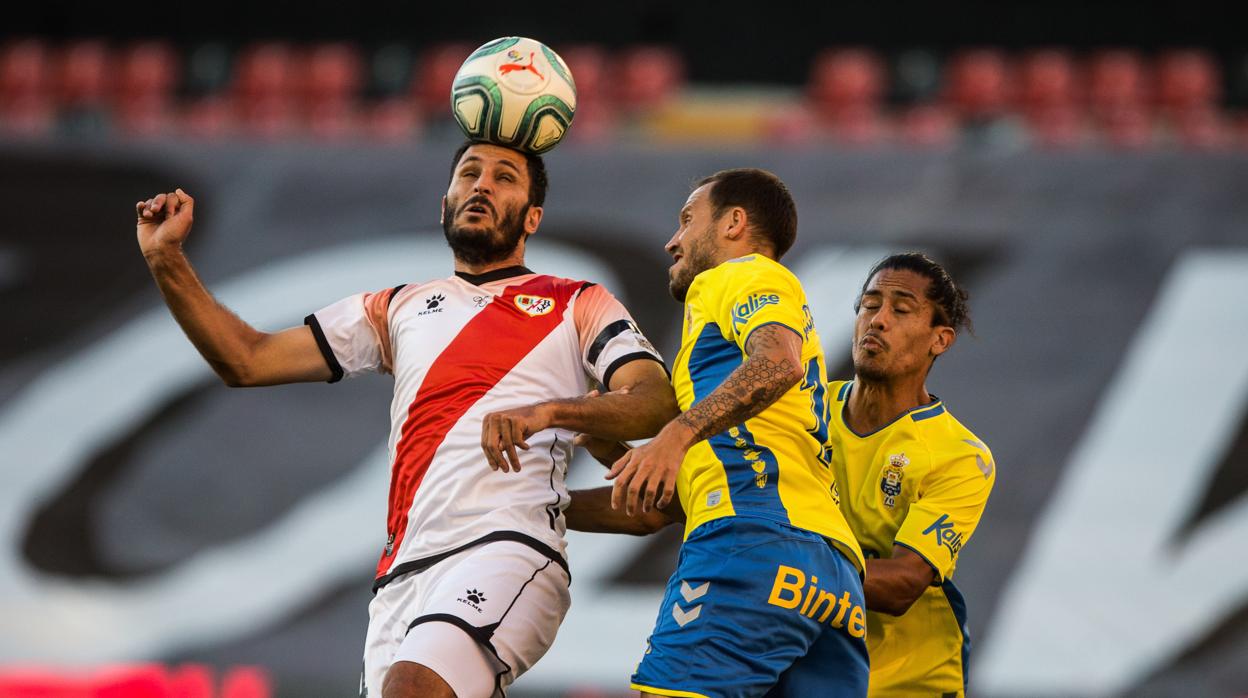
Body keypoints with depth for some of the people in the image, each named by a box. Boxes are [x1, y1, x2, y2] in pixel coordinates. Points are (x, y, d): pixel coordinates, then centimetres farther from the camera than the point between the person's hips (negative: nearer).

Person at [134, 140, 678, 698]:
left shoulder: (577, 305, 16)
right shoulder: (398, 310, 28)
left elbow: (658, 400, 0)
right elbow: (247, 361, 24)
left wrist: (552, 411, -18)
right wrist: (167, 261, 13)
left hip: (508, 552, -5)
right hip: (403, 575, 5)